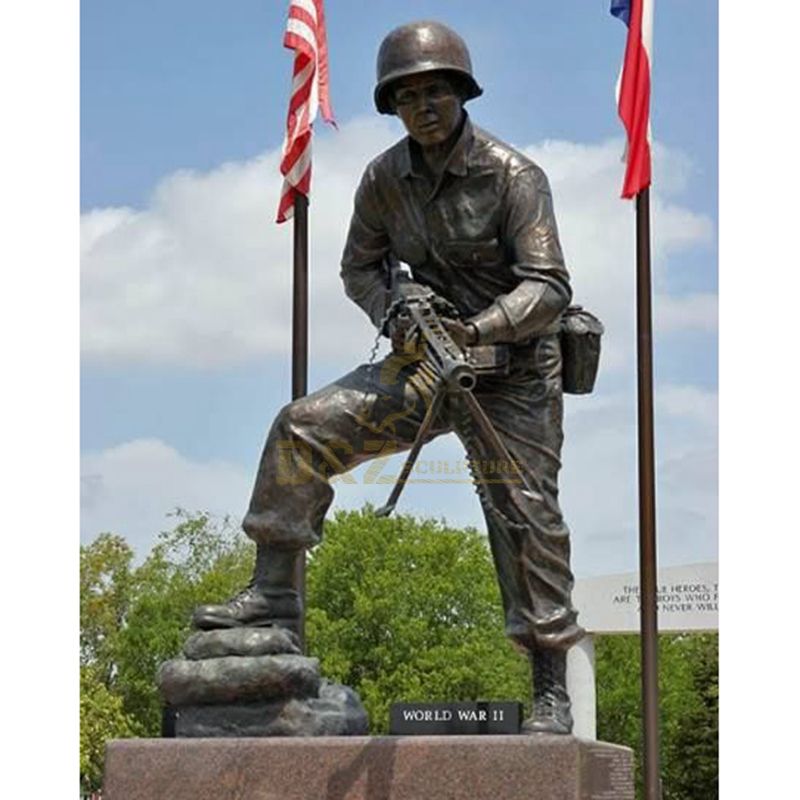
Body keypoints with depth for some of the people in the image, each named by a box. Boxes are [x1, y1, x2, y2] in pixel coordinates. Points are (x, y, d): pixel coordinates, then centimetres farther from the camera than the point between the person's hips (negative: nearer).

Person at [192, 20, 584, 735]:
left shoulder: (513, 176, -16)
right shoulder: (385, 179, -1)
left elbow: (548, 286, -20)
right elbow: (359, 266, 11)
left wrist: (476, 330, -36)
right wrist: (393, 315, -10)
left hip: (511, 372, -5)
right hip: (424, 364, 5)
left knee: (526, 517, -6)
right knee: (304, 428, -9)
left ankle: (552, 693, 3)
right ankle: (275, 595, -2)